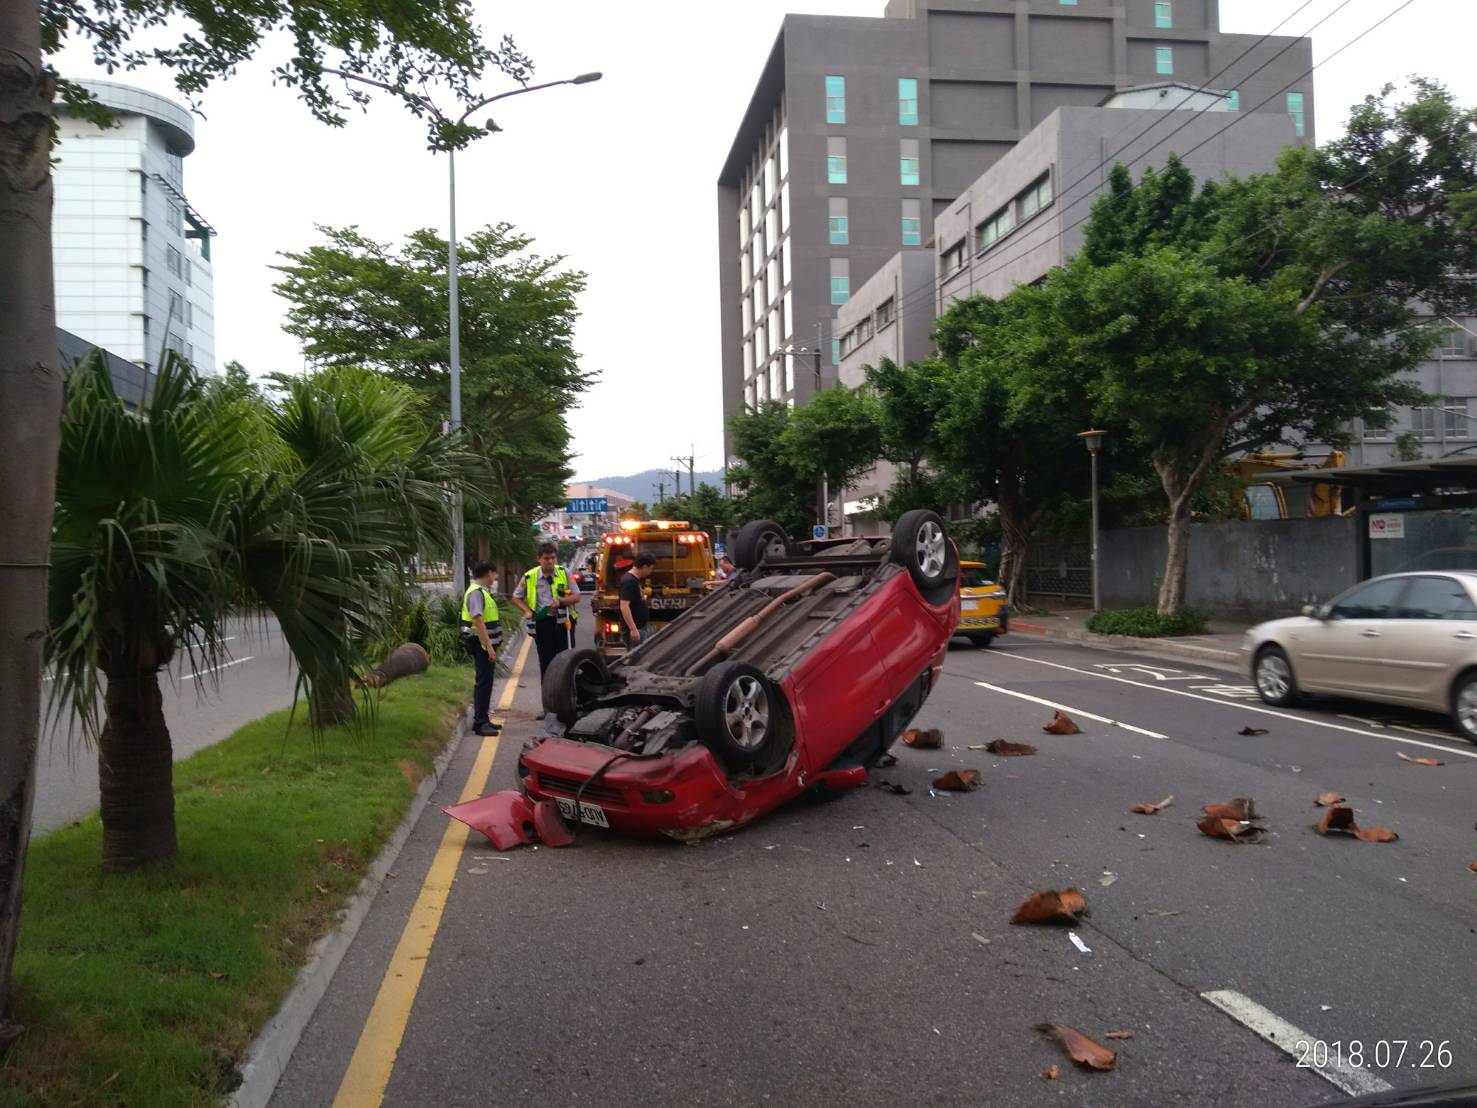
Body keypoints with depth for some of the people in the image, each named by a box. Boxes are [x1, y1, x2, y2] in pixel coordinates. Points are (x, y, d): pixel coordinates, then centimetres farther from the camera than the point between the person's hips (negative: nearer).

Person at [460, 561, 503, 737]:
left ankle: (482, 720, 23)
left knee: (485, 682, 15)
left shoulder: (483, 591, 15)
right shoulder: (476, 592, -17)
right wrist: (489, 646, -26)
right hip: (482, 645, -10)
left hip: (487, 644, 10)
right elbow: (478, 621, -24)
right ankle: (479, 723, -5)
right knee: (484, 682, -8)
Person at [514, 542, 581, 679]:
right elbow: (516, 597, 13)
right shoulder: (529, 577, 0)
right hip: (542, 622, 0)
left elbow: (576, 597, -2)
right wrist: (527, 611, -2)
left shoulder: (564, 573, -1)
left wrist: (560, 601, -19)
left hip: (563, 620, 0)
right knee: (546, 661, 5)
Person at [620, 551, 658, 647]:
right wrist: (633, 629, -28)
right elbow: (624, 606, -25)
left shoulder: (636, 579, 12)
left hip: (640, 627, 10)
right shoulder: (629, 581, -19)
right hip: (635, 629, -10)